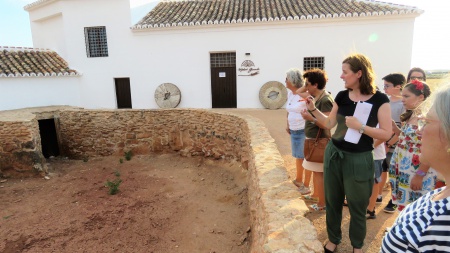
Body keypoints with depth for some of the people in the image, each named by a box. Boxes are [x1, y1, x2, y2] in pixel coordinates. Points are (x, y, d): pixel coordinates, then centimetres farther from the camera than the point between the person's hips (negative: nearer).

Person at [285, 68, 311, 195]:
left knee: (306, 157, 3)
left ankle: (306, 185, 17)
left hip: (304, 131, -7)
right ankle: (299, 179, 37)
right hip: (293, 130, 7)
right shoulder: (289, 93, 8)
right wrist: (287, 124, 15)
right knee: (298, 156, 20)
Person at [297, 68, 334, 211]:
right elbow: (298, 92, 23)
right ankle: (316, 194, 35)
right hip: (313, 140, 10)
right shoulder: (315, 97, 8)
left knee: (319, 172, -2)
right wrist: (307, 85, 9)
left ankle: (322, 203, 9)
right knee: (315, 171, 20)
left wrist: (311, 118, -33)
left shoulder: (325, 100, -20)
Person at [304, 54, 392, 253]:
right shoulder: (342, 96, 2)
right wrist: (313, 110, -4)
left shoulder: (379, 100, -11)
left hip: (359, 160, -4)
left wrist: (359, 126, -22)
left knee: (357, 206, 12)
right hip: (334, 154, 5)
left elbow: (386, 134, -12)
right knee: (332, 201, 17)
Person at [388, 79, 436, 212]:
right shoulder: (410, 115, 9)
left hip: (417, 171, -8)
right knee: (405, 207, 18)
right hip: (403, 169, 8)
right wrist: (394, 126, 2)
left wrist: (420, 175, -19)